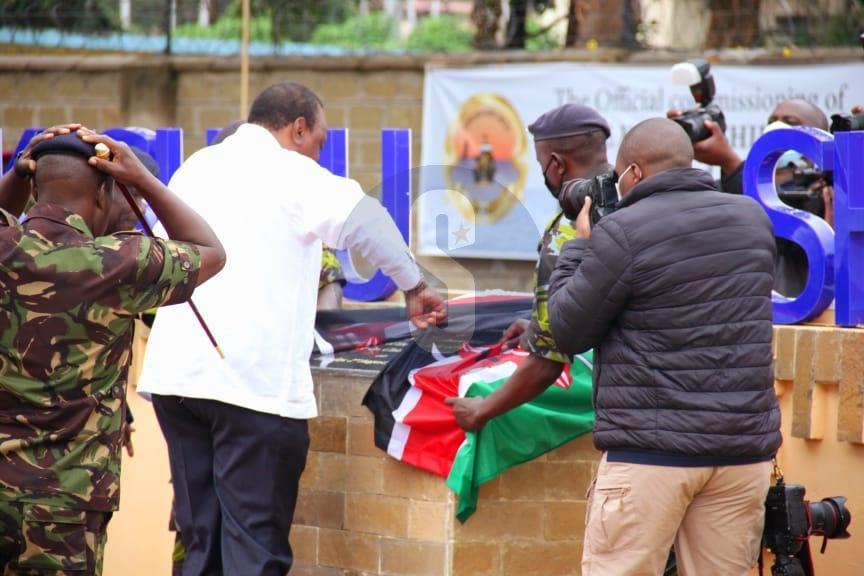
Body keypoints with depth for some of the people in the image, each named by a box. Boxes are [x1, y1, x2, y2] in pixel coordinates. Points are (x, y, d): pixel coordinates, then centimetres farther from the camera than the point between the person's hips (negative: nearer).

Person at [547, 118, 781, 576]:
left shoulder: (623, 232, -10)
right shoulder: (753, 219, 9)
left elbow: (568, 333, -2)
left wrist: (580, 246, 11)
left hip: (652, 452, -6)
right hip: (744, 451, 6)